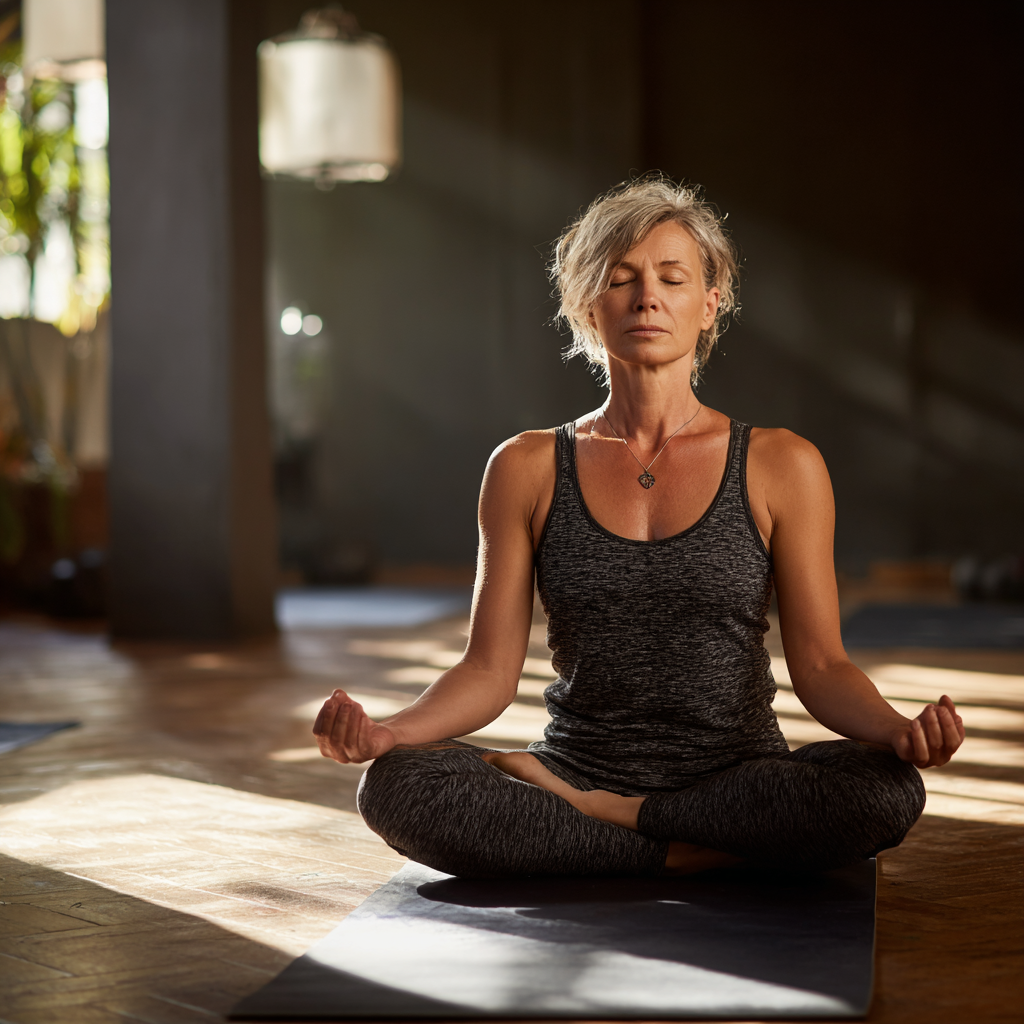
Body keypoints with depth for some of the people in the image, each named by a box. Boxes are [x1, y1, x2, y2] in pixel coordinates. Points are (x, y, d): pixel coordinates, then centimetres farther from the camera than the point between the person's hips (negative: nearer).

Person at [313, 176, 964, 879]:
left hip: (742, 781, 0)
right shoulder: (528, 470, 5)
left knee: (888, 790, -32)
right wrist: (388, 731, -18)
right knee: (396, 786, -28)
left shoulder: (779, 466, 2)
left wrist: (898, 731, -22)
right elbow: (490, 671, 2)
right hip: (578, 766, 0)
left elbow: (821, 666, 0)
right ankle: (693, 858, -18)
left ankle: (575, 809, -15)